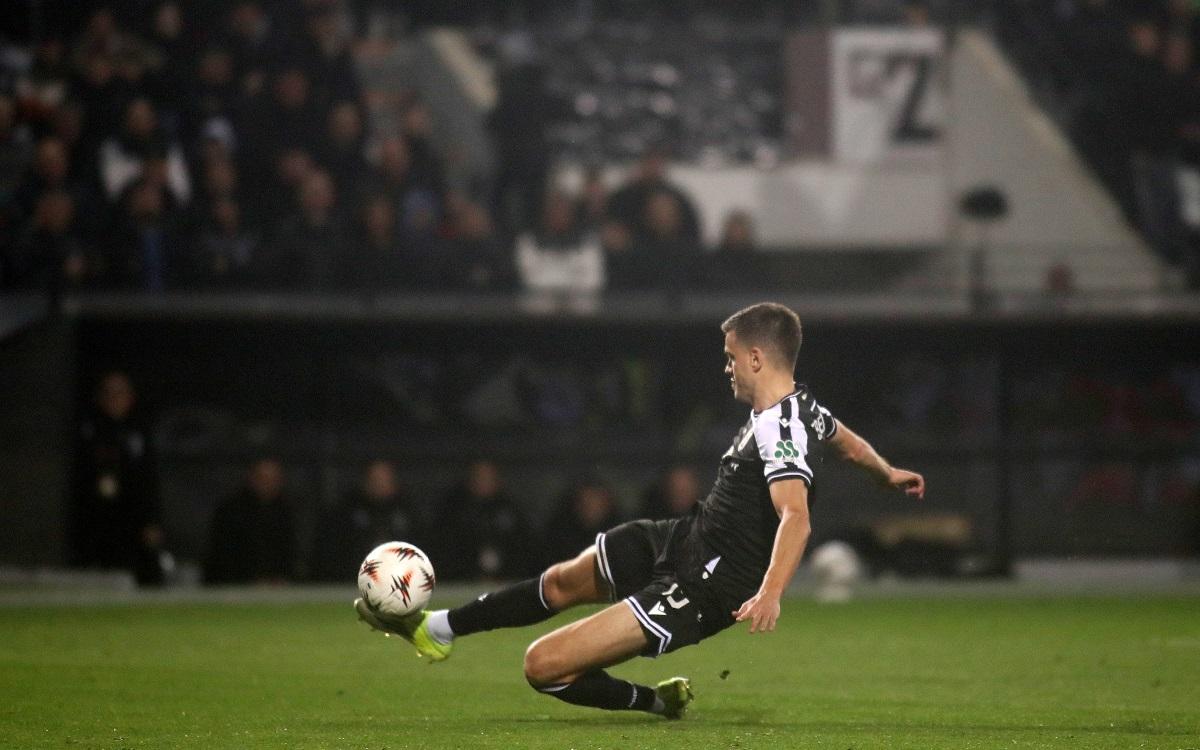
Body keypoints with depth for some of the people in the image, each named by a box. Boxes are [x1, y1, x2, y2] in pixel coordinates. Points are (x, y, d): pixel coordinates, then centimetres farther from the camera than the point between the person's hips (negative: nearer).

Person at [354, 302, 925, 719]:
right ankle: (437, 627, 48)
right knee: (562, 582, 28)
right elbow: (847, 441, 24)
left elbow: (795, 516, -42)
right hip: (682, 539, 10)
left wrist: (771, 591, -56)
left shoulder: (779, 430, -27)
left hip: (702, 588, -10)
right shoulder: (801, 405, 3)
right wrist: (889, 474, 45)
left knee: (543, 665, -15)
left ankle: (653, 702, 10)